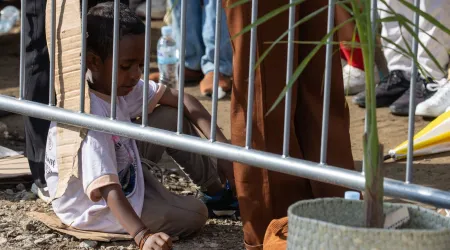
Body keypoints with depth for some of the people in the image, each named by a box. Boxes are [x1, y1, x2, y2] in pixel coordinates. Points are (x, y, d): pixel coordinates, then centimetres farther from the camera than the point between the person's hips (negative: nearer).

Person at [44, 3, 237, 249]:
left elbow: (180, 99, -2)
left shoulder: (116, 83, -11)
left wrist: (222, 149, -11)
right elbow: (109, 191, -42)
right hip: (95, 208, -8)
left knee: (173, 117, 2)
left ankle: (217, 191, 21)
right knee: (194, 213, -12)